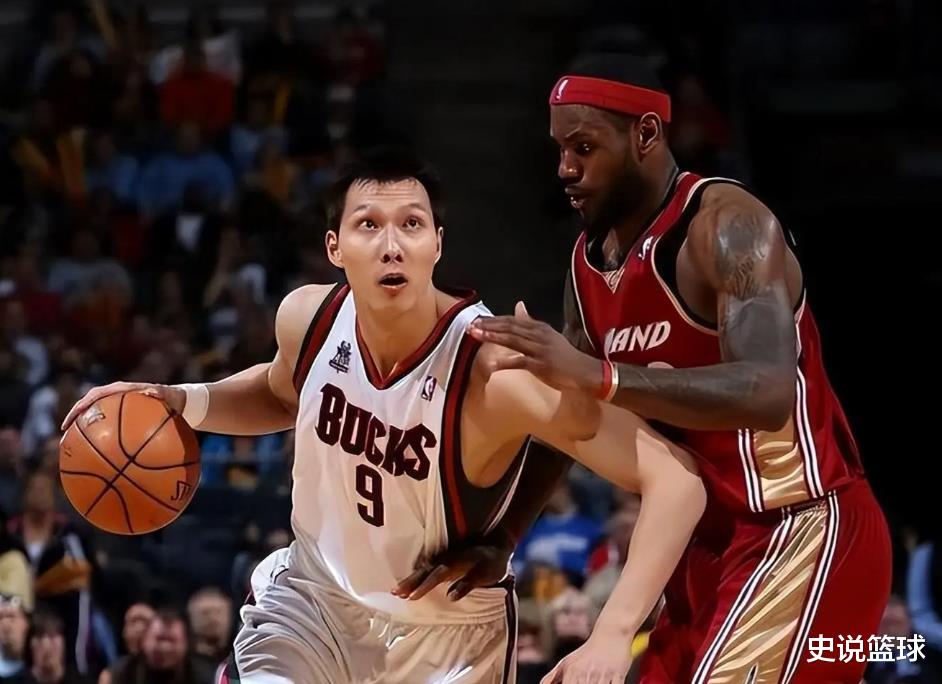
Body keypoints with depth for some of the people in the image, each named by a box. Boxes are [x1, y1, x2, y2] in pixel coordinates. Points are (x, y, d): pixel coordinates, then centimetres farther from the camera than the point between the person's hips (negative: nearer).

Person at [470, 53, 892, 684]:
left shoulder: (726, 224, -18)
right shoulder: (590, 260, 8)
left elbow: (768, 393, -33)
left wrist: (595, 373, -39)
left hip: (801, 532, -9)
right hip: (712, 541, 9)